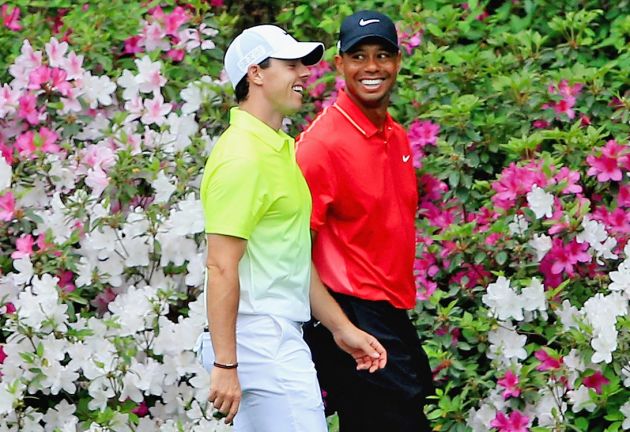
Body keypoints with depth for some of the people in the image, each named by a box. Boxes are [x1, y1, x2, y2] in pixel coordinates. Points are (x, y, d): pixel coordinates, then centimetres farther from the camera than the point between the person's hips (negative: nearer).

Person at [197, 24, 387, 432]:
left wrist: (342, 327, 22)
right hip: (262, 344, -10)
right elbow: (221, 268, -18)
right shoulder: (242, 157, -13)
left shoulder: (279, 149, 19)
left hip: (282, 339, 10)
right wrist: (224, 365, -22)